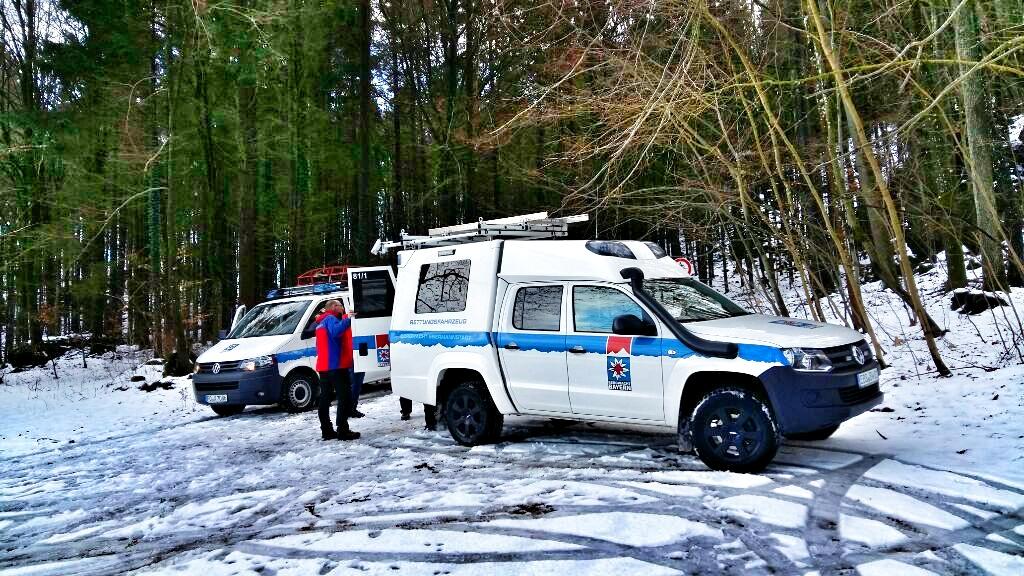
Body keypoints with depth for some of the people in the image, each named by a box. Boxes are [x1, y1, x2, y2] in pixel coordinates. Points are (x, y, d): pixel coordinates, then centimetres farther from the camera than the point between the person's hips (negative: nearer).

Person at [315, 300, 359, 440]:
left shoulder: (321, 323, 25)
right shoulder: (331, 319, -7)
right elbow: (336, 331, -28)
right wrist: (348, 319, -34)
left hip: (323, 366, 10)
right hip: (336, 365, -10)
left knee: (325, 398, 10)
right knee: (344, 397, -9)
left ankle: (327, 431, 14)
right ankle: (343, 431, -13)